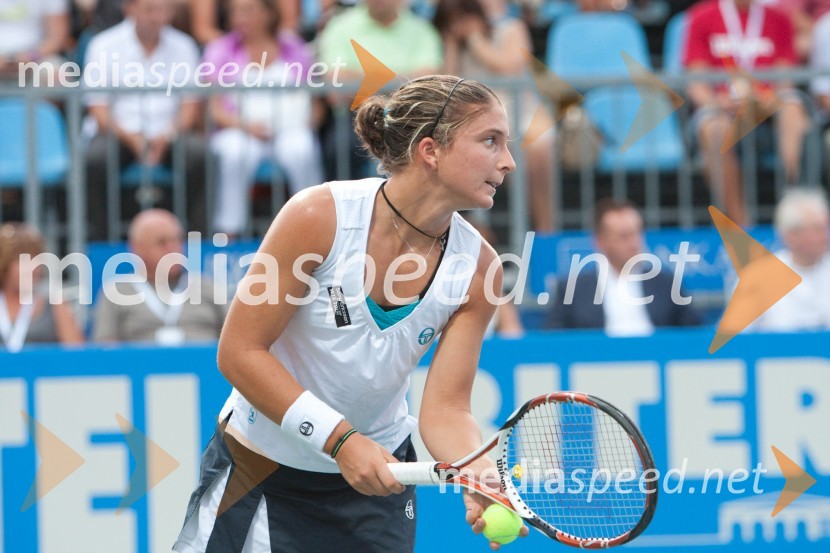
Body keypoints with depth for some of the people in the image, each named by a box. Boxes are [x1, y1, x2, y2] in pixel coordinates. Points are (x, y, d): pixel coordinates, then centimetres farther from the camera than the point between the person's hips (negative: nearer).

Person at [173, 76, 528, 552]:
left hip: (375, 477, 3)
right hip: (261, 459, -3)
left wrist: (480, 475, -35)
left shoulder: (477, 268, -12)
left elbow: (446, 410, -13)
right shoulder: (319, 216, -22)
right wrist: (340, 439, -27)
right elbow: (239, 352, -19)